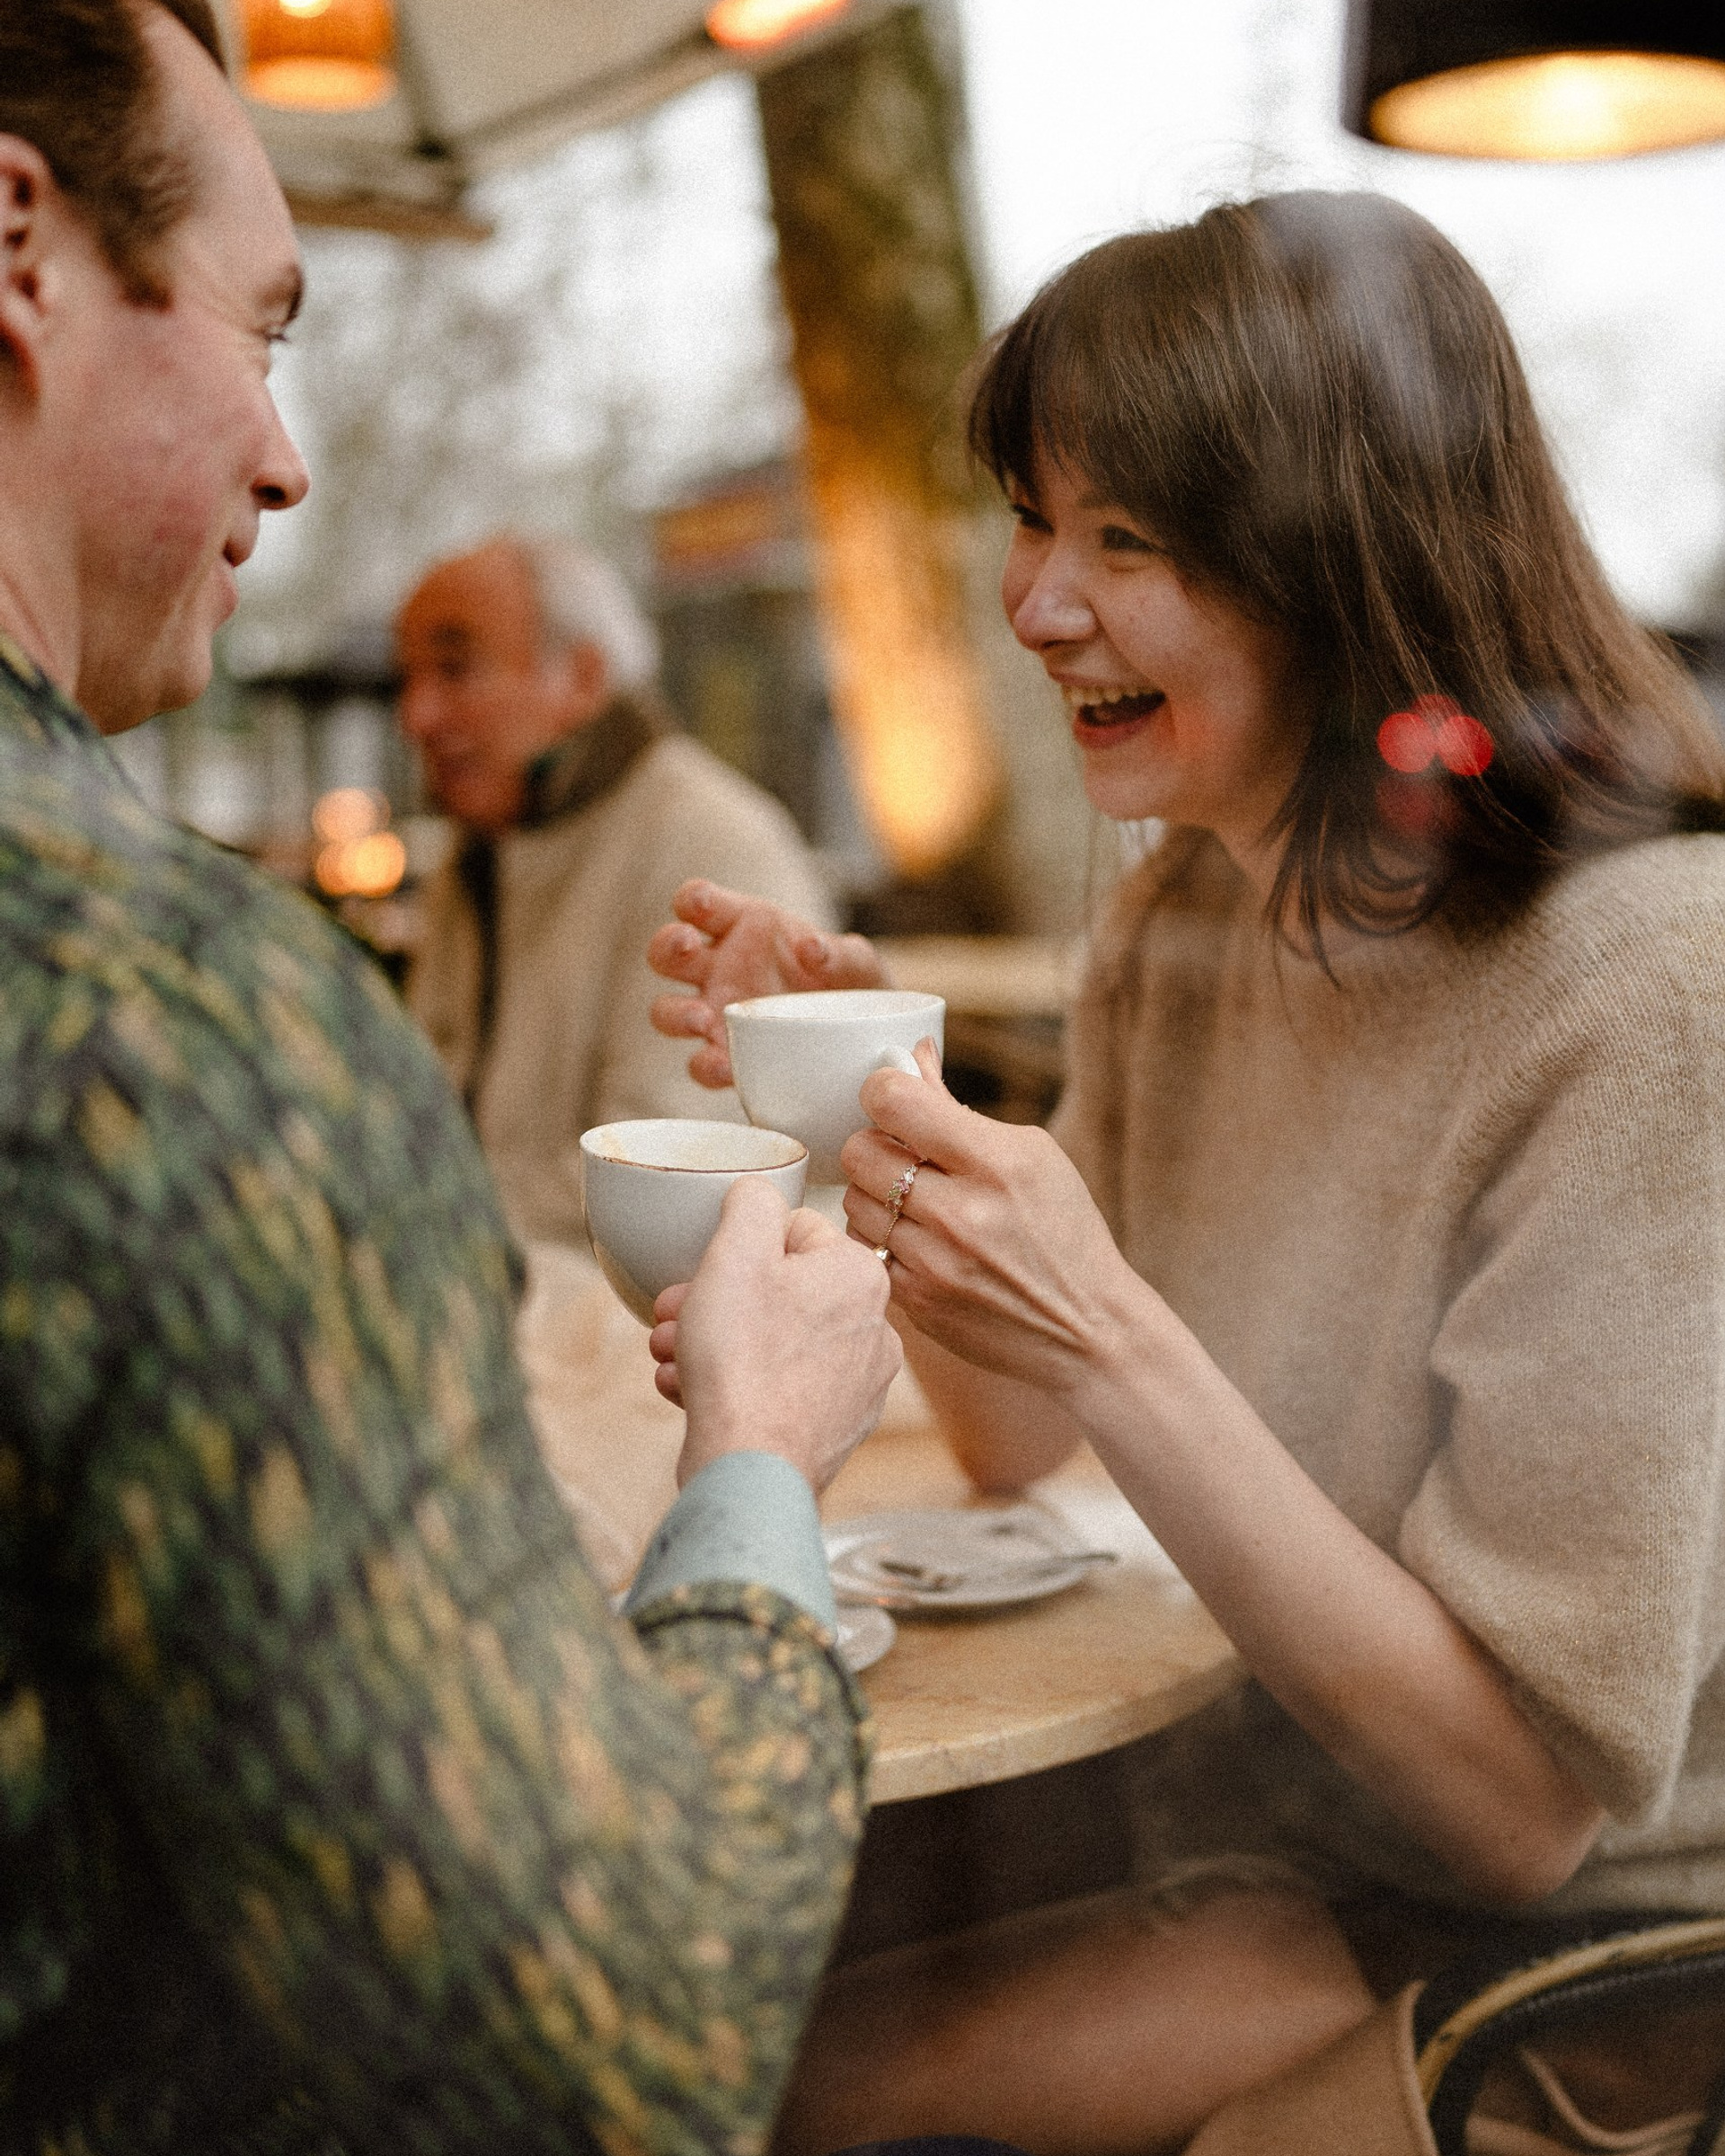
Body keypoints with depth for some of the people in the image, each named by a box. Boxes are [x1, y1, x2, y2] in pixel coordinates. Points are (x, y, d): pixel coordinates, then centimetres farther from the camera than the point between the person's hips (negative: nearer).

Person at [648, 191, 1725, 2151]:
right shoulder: (1178, 918, -1)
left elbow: (1529, 1801, -23)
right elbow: (1013, 1443, 6)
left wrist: (1116, 1342, -33)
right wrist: (888, 1107, -11)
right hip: (1288, 1847, 6)